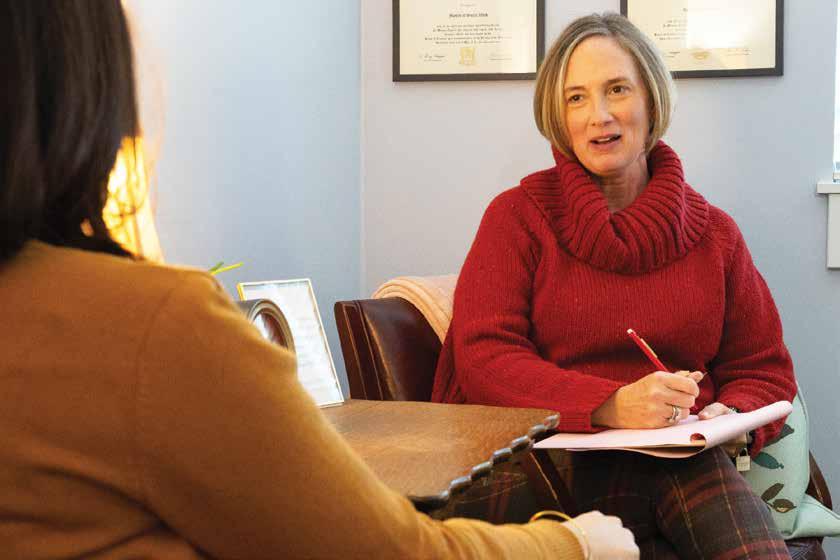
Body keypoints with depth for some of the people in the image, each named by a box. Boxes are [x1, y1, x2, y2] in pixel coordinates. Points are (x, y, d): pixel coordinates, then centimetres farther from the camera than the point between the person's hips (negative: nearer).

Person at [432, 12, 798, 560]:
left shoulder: (714, 232, 14)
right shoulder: (517, 216, 7)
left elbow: (765, 369, 19)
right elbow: (483, 356, -4)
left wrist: (730, 416, -6)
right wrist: (612, 405, -19)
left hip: (685, 459, 3)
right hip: (563, 456, -2)